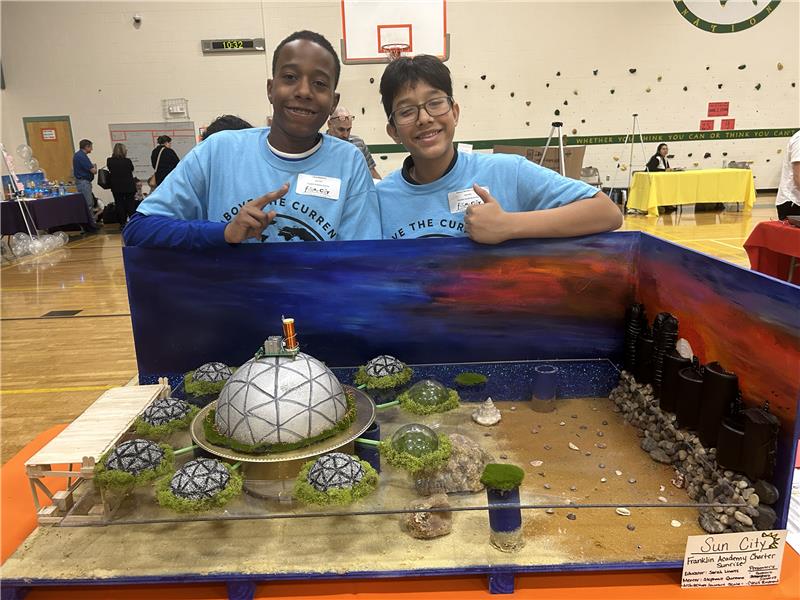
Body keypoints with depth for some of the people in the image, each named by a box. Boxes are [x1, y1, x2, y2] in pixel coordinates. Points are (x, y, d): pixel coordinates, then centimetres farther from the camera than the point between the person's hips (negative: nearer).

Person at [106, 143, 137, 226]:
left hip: (116, 187, 1)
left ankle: (122, 223, 7)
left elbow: (110, 170, 9)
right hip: (129, 186, -1)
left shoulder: (109, 161, -8)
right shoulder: (127, 161, -14)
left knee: (119, 204, 7)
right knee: (130, 204, 7)